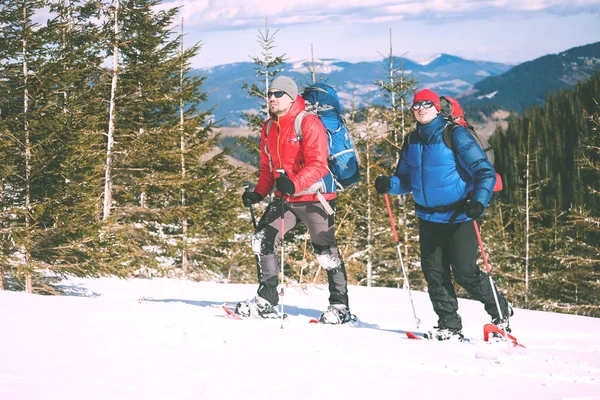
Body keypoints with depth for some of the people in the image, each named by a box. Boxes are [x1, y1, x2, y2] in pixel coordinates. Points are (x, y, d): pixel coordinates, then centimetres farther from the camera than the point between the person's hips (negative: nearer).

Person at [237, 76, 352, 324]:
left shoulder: (308, 123, -13)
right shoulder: (269, 128, 10)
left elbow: (317, 164, -22)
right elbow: (267, 167, 17)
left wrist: (295, 183, -37)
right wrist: (258, 194, 3)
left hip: (314, 197, -7)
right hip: (285, 199, 7)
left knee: (325, 251, -2)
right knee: (262, 240, -2)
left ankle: (340, 306, 10)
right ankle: (266, 300, 6)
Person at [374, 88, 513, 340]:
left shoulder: (455, 135, -10)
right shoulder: (412, 142, 9)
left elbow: (485, 171, -12)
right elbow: (406, 181, 14)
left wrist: (479, 201, -28)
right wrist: (388, 184, -8)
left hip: (459, 216, -6)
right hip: (428, 218, 6)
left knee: (465, 273, -6)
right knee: (434, 273, 2)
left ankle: (500, 312, 15)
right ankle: (449, 326, 12)